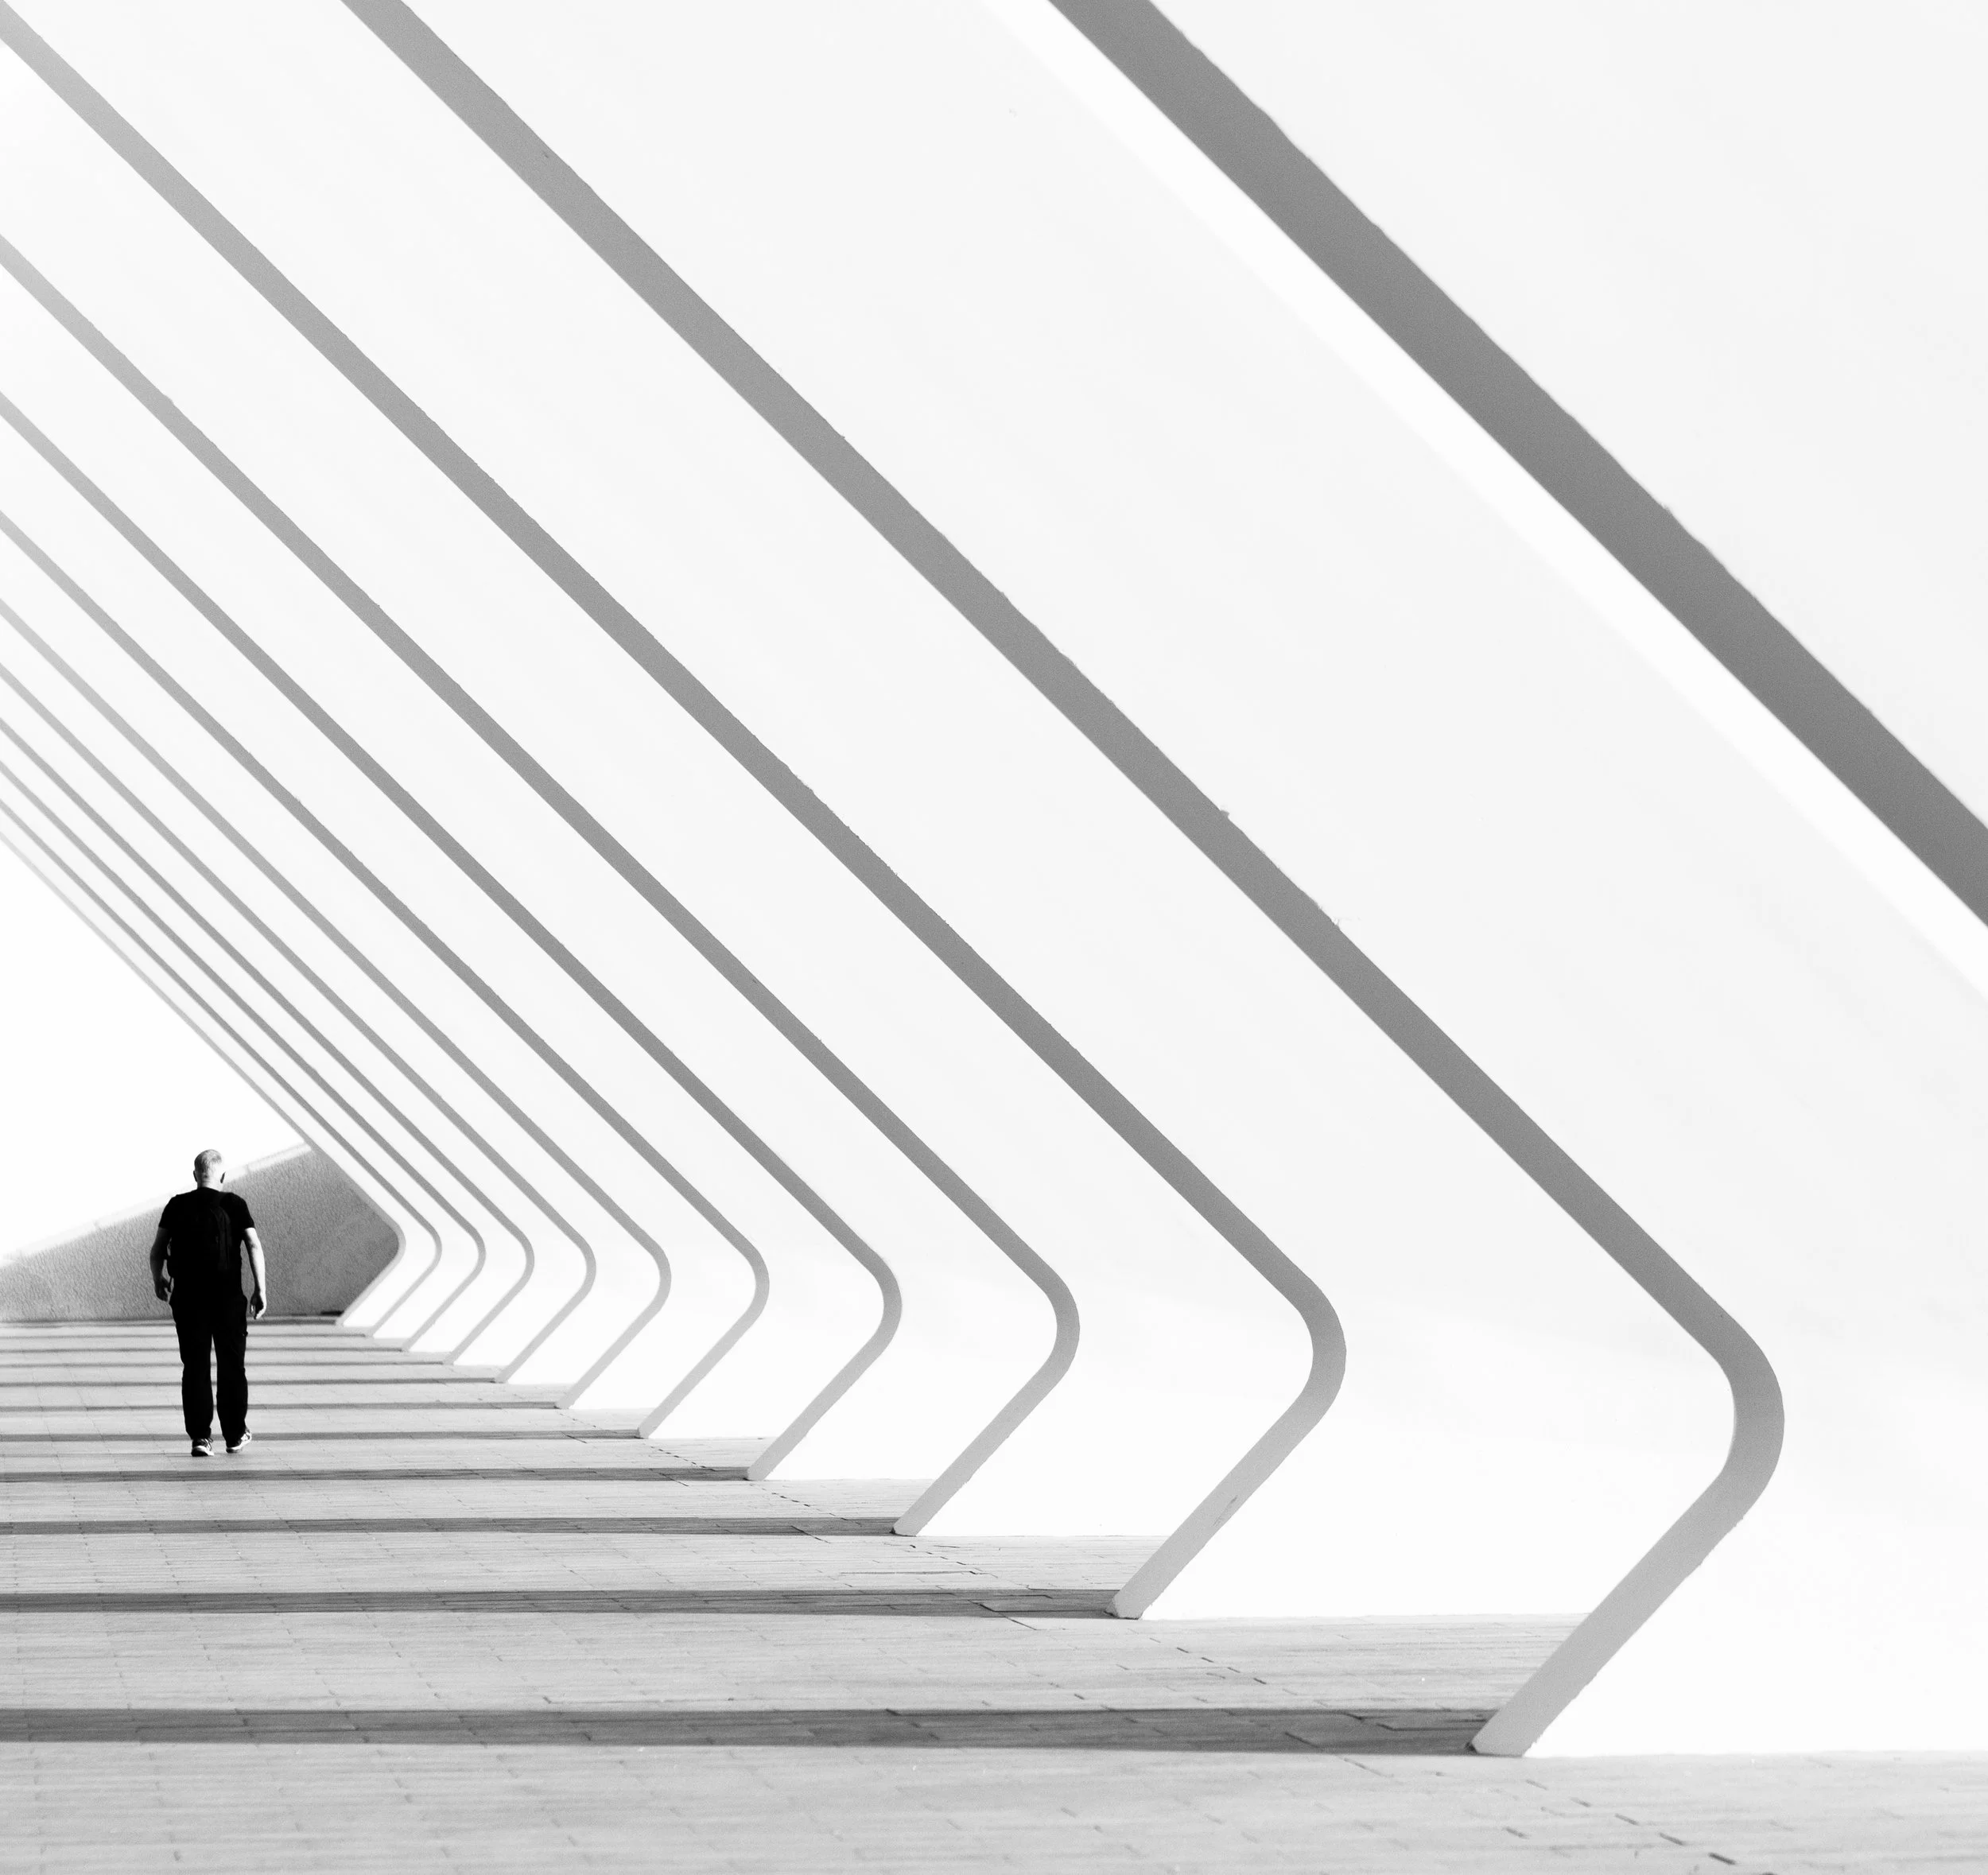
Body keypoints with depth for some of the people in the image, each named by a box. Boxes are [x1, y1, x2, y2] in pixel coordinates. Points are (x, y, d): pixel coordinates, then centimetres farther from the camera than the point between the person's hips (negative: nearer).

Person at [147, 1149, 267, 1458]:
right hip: (228, 1296, -1)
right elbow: (254, 1246, -10)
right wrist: (261, 1290, -8)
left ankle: (200, 1436, -2)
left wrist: (158, 1281, 20)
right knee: (232, 1367, 12)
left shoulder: (177, 1206, 2)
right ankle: (235, 1434, 19)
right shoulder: (234, 1205, -1)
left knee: (194, 1368, 4)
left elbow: (158, 1249, 2)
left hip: (188, 1297, 1)